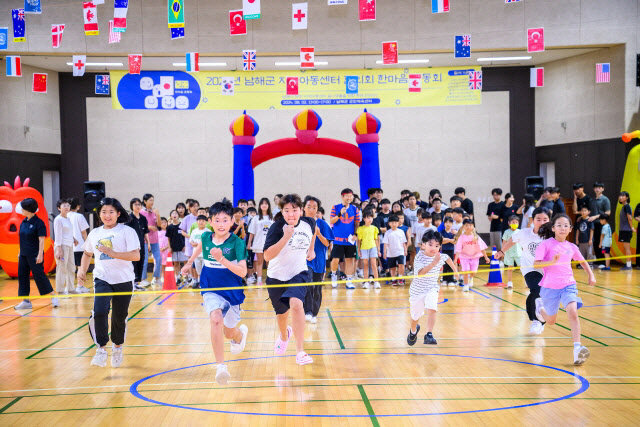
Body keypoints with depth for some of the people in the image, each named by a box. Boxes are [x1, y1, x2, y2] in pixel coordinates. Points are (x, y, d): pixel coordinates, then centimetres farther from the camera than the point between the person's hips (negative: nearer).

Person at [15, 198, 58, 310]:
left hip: (34, 255, -8)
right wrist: (20, 252, 18)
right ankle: (26, 301, 12)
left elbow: (41, 240, -14)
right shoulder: (23, 222, 10)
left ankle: (54, 297, 6)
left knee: (39, 276, -5)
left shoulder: (38, 222, -12)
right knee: (22, 276, 6)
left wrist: (40, 254, -19)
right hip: (24, 255, 8)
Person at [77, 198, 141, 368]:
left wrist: (112, 253, -21)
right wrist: (82, 270, 11)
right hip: (102, 279, 2)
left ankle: (117, 347, 34)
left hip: (123, 281, -2)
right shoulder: (94, 233, 10)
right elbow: (87, 253, 27)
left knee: (119, 317, 9)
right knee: (99, 312, -21)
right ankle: (101, 349, -13)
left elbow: (136, 255, -15)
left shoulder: (127, 231, -5)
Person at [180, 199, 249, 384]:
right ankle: (220, 366, -29)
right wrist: (190, 262, 33)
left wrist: (222, 259, -32)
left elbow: (243, 272, -22)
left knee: (229, 333, 13)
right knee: (216, 320, -28)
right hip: (210, 290, 1)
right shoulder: (206, 237, -3)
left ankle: (240, 333, 54)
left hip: (232, 291, -1)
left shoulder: (237, 243, -15)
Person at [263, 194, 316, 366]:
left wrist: (311, 250, 19)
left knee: (296, 303, -27)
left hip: (299, 274, 0)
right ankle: (284, 335, 55)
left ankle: (300, 352, -26)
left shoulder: (309, 223, -7)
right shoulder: (277, 227, -19)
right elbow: (267, 256, -30)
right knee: (282, 313, 17)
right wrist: (286, 237, -38)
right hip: (277, 276, 0)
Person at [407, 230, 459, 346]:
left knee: (432, 309, -27)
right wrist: (433, 263, -49)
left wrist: (455, 270, 24)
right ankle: (413, 331, 47)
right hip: (417, 290, -2)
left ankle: (429, 335, -23)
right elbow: (420, 273, -39)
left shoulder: (440, 256, -7)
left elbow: (447, 258, 20)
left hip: (432, 289, 2)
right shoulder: (419, 257, -21)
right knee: (415, 315, 15)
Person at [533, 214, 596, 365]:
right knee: (551, 321, 13)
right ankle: (540, 306, 47)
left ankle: (577, 348, -27)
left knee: (573, 312, -24)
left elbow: (582, 261, 25)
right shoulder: (546, 244, -7)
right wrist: (552, 261, -33)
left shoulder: (571, 247, 6)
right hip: (549, 287, -2)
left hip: (568, 285, 2)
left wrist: (591, 275, 11)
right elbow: (535, 264, -18)